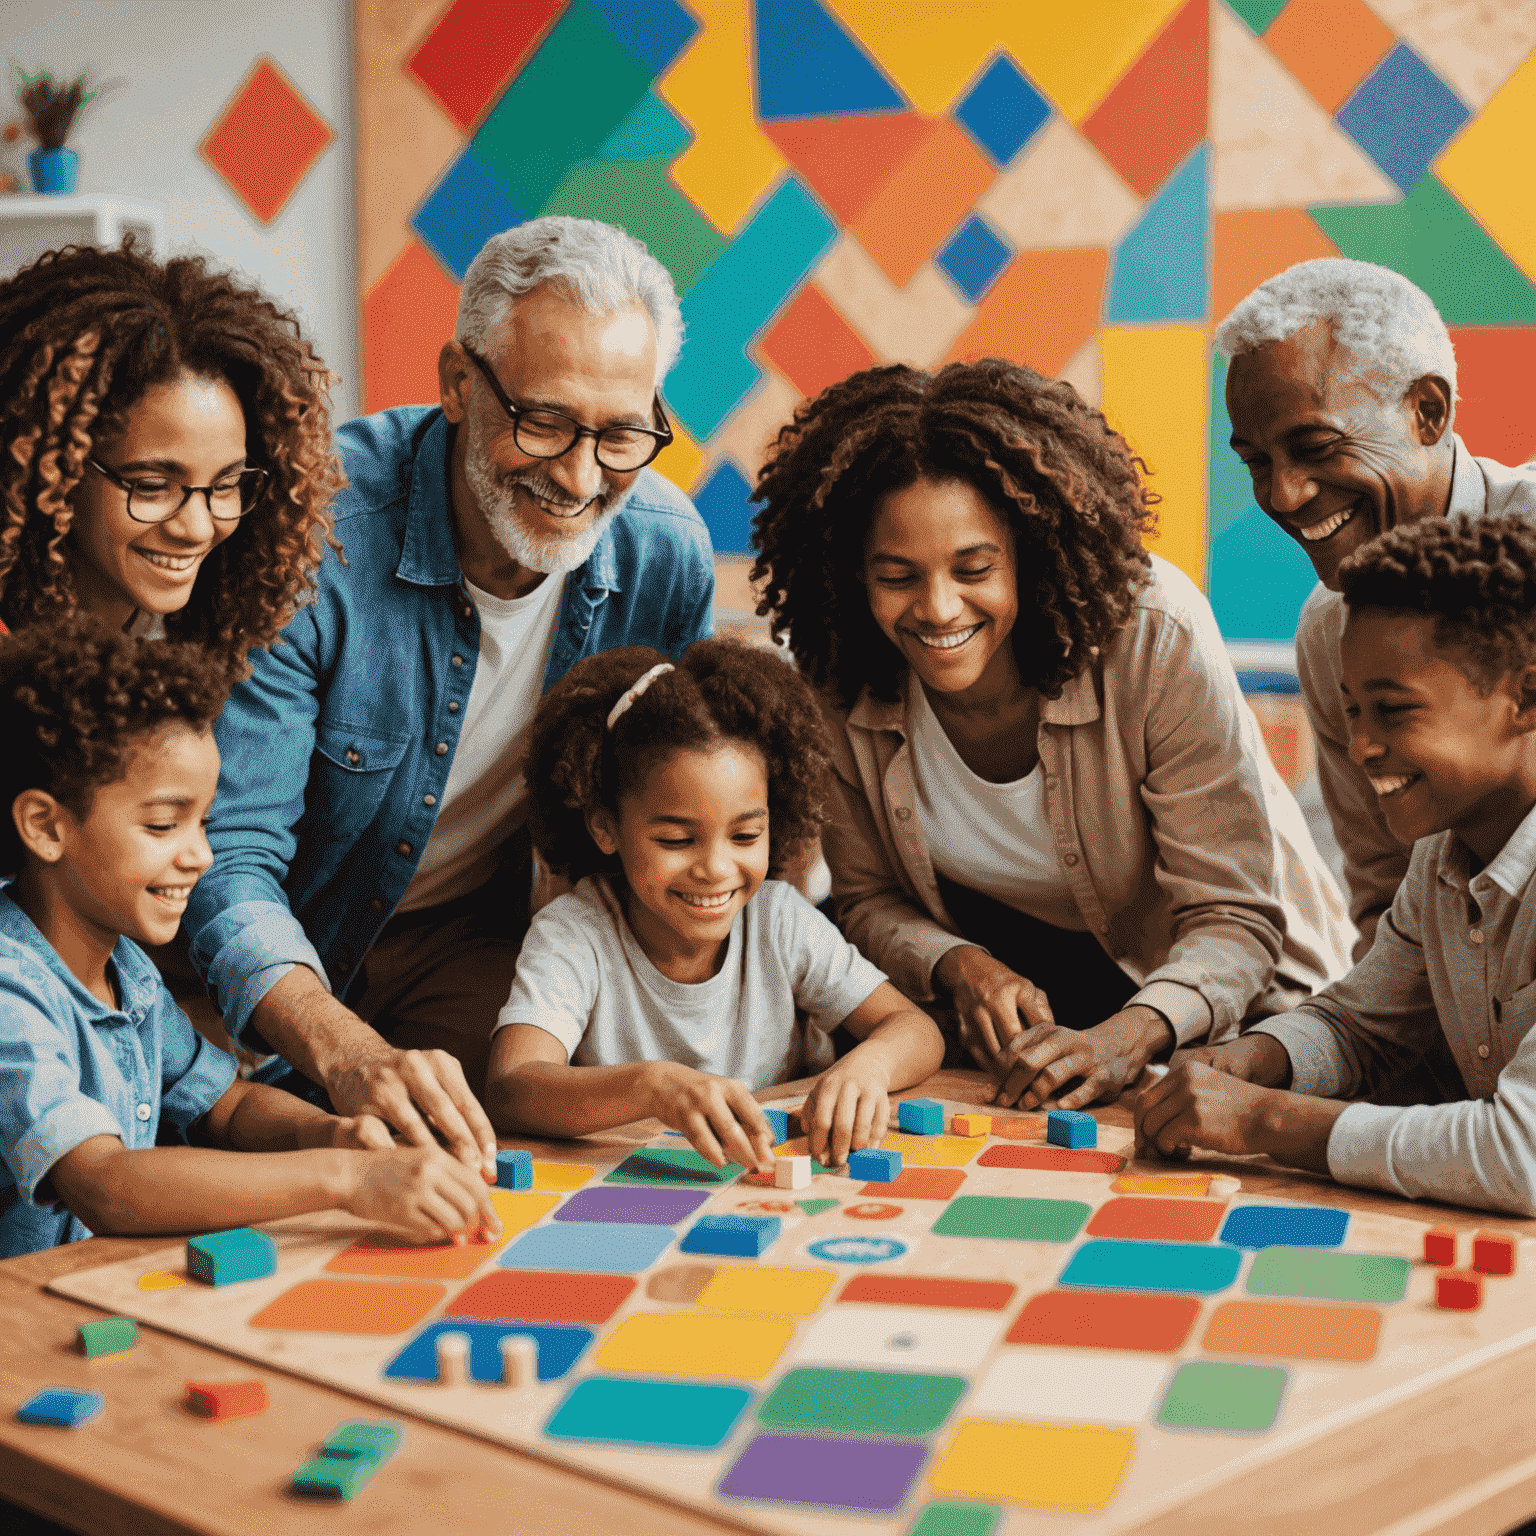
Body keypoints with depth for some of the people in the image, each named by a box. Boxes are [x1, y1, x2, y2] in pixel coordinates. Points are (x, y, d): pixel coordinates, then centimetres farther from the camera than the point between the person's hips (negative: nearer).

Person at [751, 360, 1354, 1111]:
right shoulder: (839, 683, -18)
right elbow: (870, 900, -2)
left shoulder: (1154, 635, -28)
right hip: (1016, 981, 3)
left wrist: (1124, 1039, -44)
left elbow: (1234, 918, -25)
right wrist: (960, 967, -24)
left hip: (1223, 992, -2)